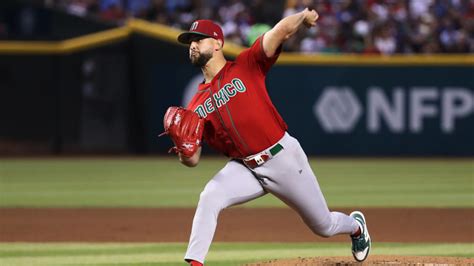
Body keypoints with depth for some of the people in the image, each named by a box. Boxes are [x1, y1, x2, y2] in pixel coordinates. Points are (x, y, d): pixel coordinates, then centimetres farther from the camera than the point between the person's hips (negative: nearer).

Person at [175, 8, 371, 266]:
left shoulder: (246, 66, -8)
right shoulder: (196, 104, 2)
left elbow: (281, 31, -21)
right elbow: (193, 159, -1)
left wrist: (302, 17, -35)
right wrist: (184, 153, -21)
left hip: (284, 158, -3)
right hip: (245, 168, 3)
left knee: (323, 226, 12)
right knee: (209, 198, -27)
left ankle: (355, 225, 47)